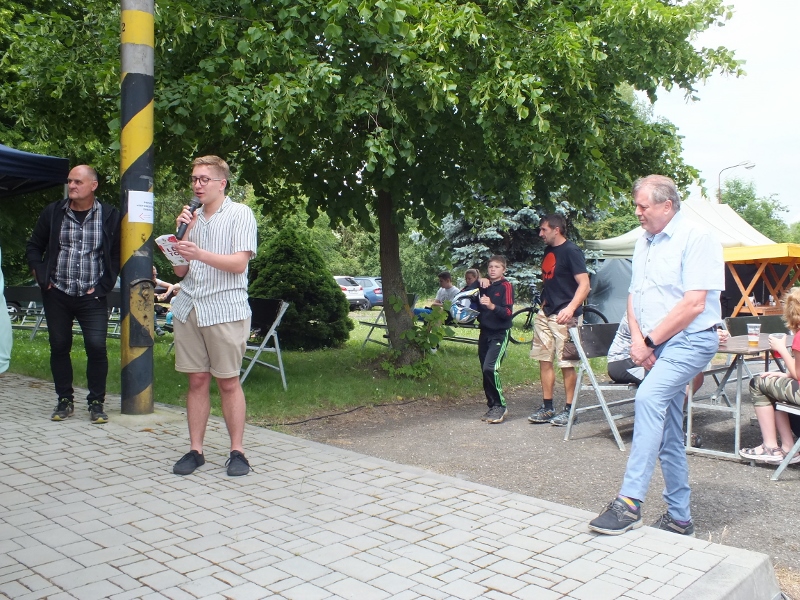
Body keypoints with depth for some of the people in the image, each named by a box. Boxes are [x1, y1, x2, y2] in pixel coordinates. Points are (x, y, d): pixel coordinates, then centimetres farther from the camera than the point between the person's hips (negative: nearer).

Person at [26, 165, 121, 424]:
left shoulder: (109, 216, -2)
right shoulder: (53, 212, 3)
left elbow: (117, 255, 0)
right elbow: (33, 248, 11)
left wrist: (103, 286, -5)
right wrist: (43, 278, 0)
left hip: (92, 297, -2)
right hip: (57, 295, 3)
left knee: (96, 347, -8)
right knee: (59, 347, 7)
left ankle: (96, 403, 6)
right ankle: (65, 400, 21)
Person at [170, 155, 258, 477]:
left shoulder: (240, 214, 0)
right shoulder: (192, 217, 15)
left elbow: (239, 263, -11)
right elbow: (180, 270, 13)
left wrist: (200, 254, -22)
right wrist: (182, 233, -1)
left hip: (225, 309, -5)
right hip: (188, 308, 5)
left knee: (228, 382, 0)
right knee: (197, 380, 7)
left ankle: (237, 451, 8)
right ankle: (195, 450, 13)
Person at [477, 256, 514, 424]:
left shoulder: (506, 286, -5)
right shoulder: (484, 286, 10)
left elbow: (508, 312, -13)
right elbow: (479, 310, 18)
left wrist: (492, 306, -30)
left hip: (499, 334, -6)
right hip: (484, 333, 6)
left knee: (490, 368, -21)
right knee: (485, 371, 6)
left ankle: (500, 405, -10)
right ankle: (493, 407, 16)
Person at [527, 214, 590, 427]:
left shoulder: (571, 251, -11)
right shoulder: (548, 251, 14)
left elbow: (584, 284, -18)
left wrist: (571, 308, -30)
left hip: (564, 316, -8)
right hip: (546, 314, 9)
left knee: (567, 363, -3)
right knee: (544, 360, 9)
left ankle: (569, 410, 8)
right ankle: (547, 408, 17)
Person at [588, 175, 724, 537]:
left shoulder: (695, 238, -10)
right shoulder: (644, 243, 15)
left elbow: (694, 304, -18)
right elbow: (634, 296, 16)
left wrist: (649, 341, -14)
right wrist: (637, 339, -1)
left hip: (691, 340, -8)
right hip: (656, 346, 8)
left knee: (648, 398, -30)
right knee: (669, 434, 11)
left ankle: (630, 502, -29)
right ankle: (678, 518, 22)